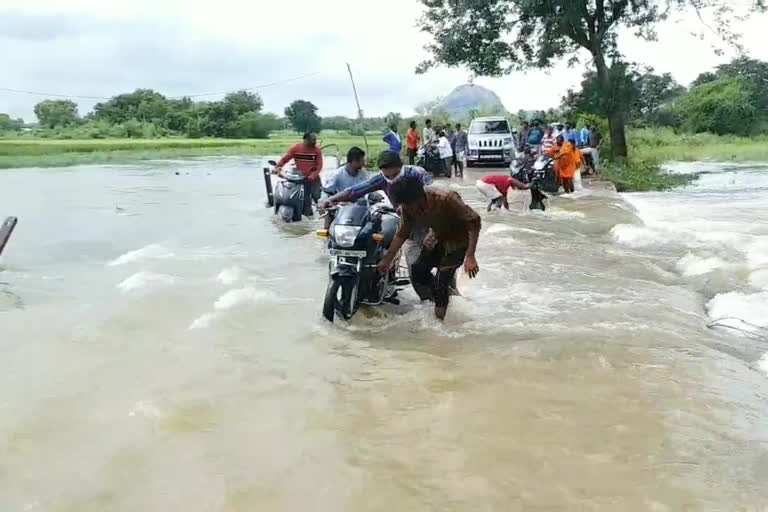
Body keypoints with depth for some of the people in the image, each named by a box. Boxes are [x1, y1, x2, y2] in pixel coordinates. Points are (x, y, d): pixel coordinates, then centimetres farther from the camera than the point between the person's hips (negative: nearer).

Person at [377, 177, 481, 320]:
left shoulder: (446, 200, -37)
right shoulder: (408, 206, -18)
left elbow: (474, 221, -32)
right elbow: (403, 233, -1)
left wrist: (470, 257, -38)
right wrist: (388, 259, -1)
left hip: (458, 240, -6)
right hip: (438, 238, 6)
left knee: (441, 280, -14)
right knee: (417, 271, 0)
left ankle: (439, 319, 4)